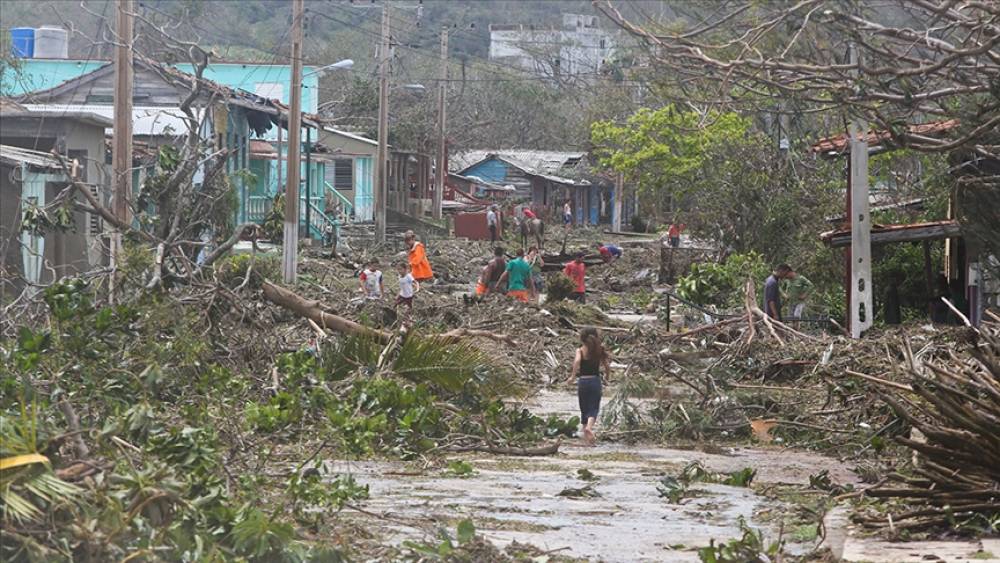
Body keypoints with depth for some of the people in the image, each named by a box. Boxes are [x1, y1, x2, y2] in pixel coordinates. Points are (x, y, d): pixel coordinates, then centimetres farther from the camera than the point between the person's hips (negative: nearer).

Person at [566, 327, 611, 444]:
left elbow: (577, 361, -24)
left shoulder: (580, 350, -4)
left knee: (584, 409, 14)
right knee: (593, 408, 1)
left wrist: (572, 376, -16)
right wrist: (608, 376, 20)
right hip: (595, 381, 0)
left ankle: (586, 435, 19)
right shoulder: (599, 351, 2)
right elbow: (607, 366, 0)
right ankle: (589, 426, -29)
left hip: (583, 381, 0)